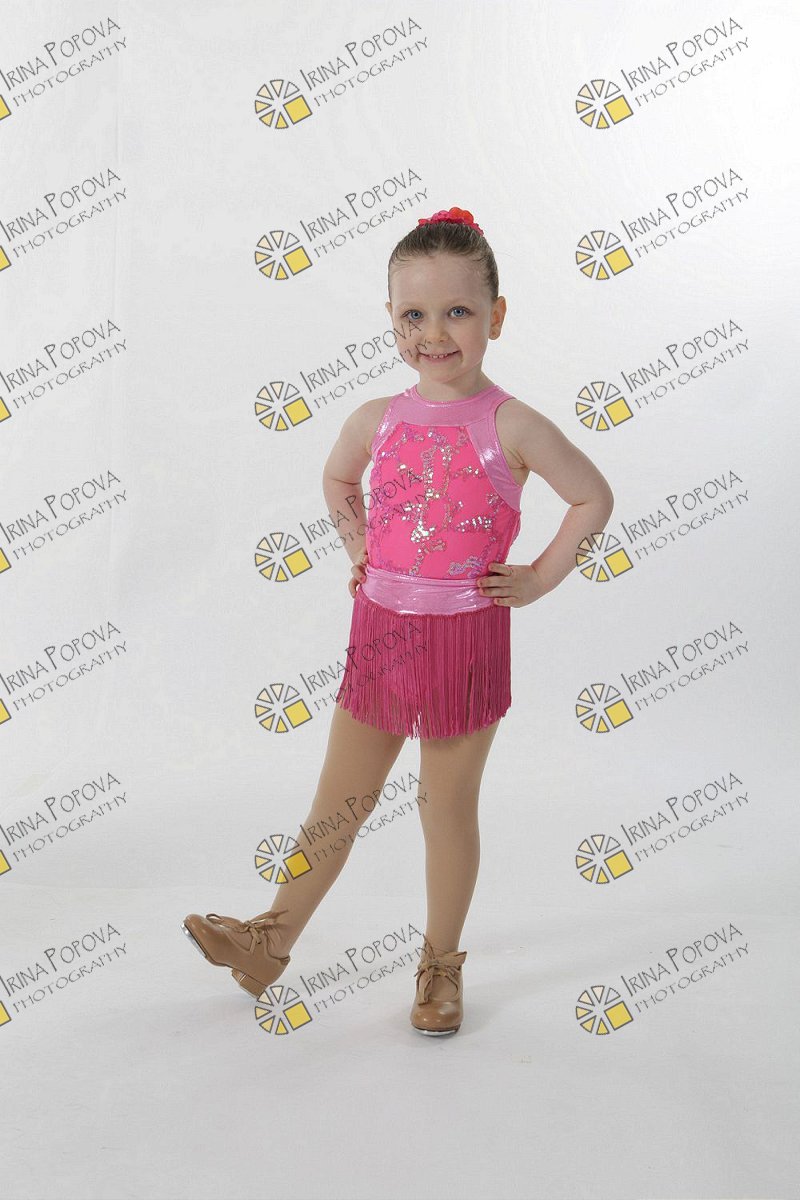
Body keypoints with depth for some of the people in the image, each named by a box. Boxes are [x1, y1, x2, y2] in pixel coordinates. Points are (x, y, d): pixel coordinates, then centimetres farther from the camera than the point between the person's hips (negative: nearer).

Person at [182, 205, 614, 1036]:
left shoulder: (510, 426, -11)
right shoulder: (376, 421, 1)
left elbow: (594, 498, -4)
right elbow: (337, 479, 23)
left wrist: (539, 579, -6)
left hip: (465, 639, -3)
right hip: (379, 629, 4)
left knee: (448, 809, 10)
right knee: (337, 798, 14)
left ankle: (441, 964, 29)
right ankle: (273, 939, 30)